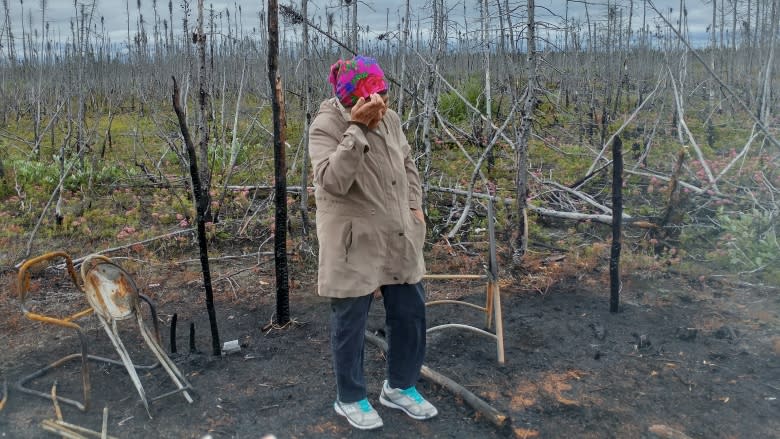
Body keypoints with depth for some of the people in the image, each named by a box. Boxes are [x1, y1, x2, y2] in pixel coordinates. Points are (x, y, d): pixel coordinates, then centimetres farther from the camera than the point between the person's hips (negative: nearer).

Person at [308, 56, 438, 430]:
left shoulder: (390, 119, 2)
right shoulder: (326, 126, -17)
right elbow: (333, 181, -31)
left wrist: (414, 206, 9)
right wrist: (357, 127, -32)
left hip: (398, 237, 7)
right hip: (352, 243, -6)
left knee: (410, 312, 14)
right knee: (350, 322, 8)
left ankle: (400, 387, 36)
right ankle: (350, 399, 29)